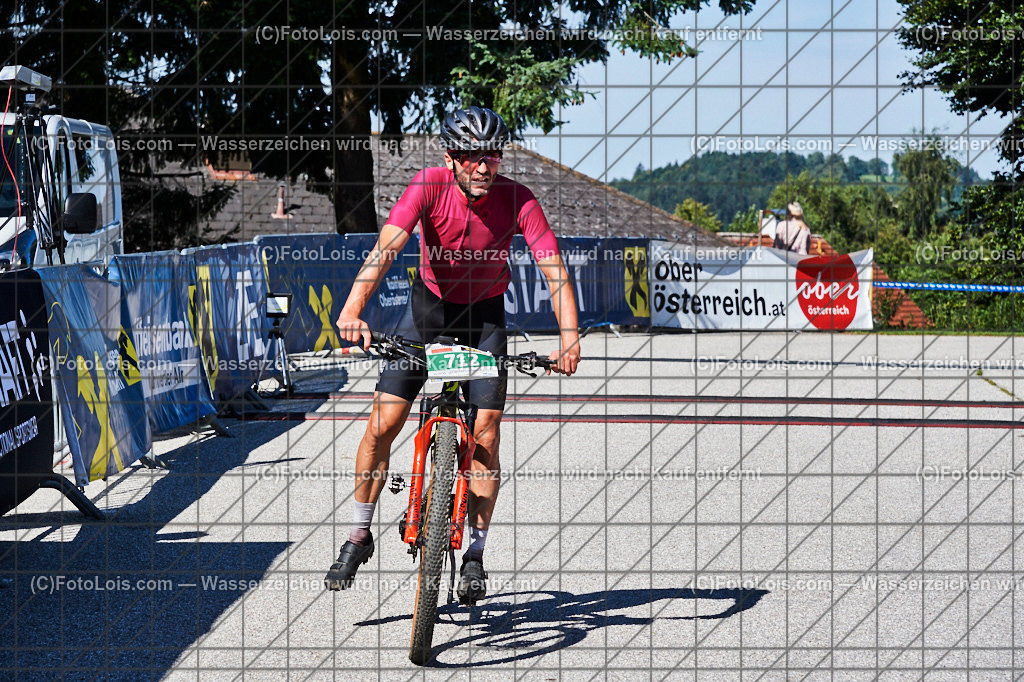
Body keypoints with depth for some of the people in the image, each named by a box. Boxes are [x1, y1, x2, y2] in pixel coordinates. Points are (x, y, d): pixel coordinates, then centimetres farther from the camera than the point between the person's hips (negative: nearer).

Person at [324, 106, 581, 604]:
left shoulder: (517, 200, -23)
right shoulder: (429, 186, -24)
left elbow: (555, 271, -29)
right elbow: (386, 247, -36)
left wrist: (569, 337, -44)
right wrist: (353, 309, -51)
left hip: (484, 314, 0)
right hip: (429, 303, 0)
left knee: (485, 437, -10)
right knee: (382, 423, -6)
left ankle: (475, 555, 4)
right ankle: (359, 536, 12)